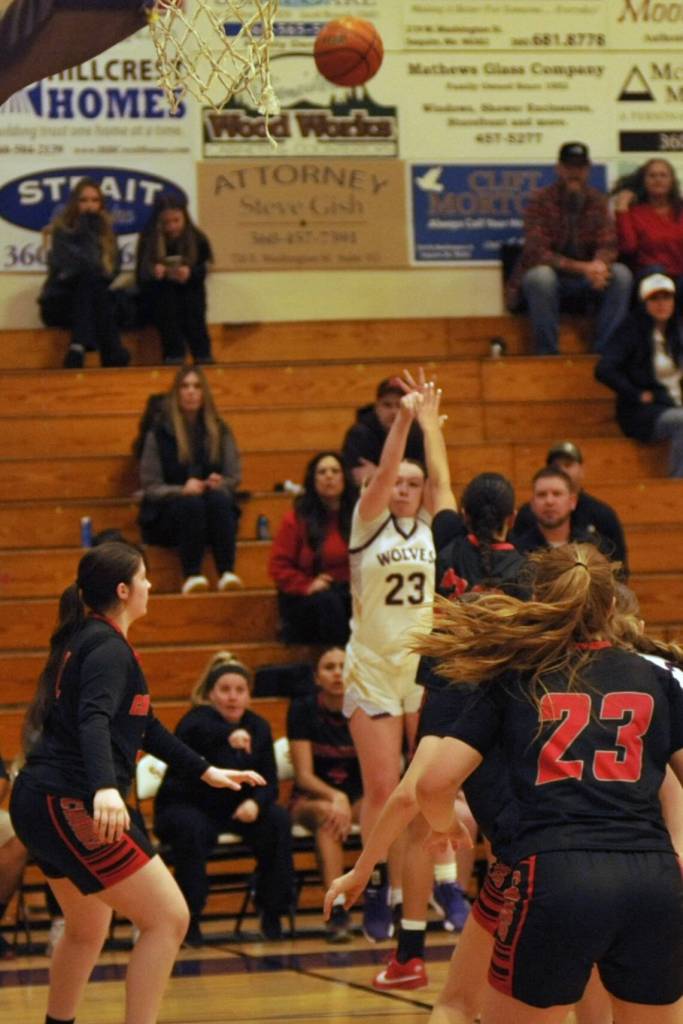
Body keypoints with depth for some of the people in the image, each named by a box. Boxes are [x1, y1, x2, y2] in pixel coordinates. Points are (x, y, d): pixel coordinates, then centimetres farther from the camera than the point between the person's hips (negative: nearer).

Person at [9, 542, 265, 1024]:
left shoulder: (87, 640, 19)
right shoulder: (108, 648, -11)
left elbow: (141, 725, 29)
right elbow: (94, 721, -29)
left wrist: (205, 770, 31)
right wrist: (105, 788, -46)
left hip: (42, 802, 11)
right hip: (70, 806, -11)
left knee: (88, 929, 27)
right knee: (169, 918, -11)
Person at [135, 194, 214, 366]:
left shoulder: (197, 238, -5)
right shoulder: (148, 238, -8)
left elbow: (202, 271, -8)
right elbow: (141, 276, -10)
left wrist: (189, 273, -31)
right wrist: (153, 272, -33)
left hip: (189, 290, 1)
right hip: (157, 295, -1)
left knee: (192, 302, -30)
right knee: (166, 298, -32)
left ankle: (203, 356, -30)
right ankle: (173, 356, -35)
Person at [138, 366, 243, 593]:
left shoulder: (220, 431, 13)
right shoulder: (160, 433, 3)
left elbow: (233, 478, 11)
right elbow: (150, 486, -1)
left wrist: (218, 485, -13)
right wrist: (182, 490, -19)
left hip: (215, 513, 2)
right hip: (168, 513, -2)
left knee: (218, 499, -32)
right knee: (191, 503, -35)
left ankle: (227, 572, -42)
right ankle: (191, 575, -43)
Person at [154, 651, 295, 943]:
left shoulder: (258, 727, 0)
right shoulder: (198, 720, -18)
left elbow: (269, 782, -3)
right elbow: (196, 731, -46)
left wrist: (255, 803, -27)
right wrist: (229, 735, -68)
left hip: (235, 809, 5)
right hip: (185, 806, -5)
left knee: (278, 819, -21)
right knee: (192, 828, -38)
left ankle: (272, 915, -11)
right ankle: (189, 918, -26)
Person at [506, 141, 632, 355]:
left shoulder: (597, 201, 1)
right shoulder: (541, 201, -12)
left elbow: (608, 246, -5)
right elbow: (537, 253, -22)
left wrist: (599, 264, -32)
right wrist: (582, 268, -33)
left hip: (584, 281, 4)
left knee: (621, 274, -22)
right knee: (541, 275, -38)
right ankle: (547, 355, -28)